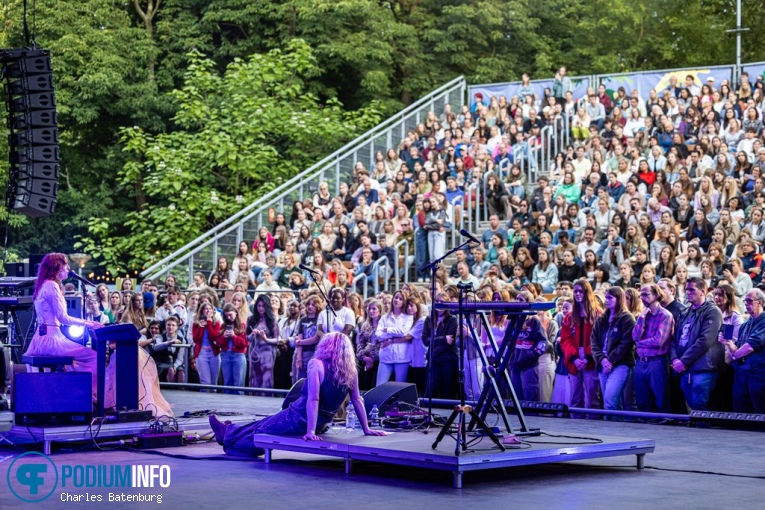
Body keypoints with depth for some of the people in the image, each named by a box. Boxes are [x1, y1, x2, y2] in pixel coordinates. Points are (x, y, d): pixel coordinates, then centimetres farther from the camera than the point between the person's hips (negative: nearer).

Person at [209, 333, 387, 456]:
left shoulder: (317, 364, -20)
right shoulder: (351, 371, -5)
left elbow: (313, 399, -26)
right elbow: (357, 400, -2)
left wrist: (310, 431, -29)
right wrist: (366, 429, 4)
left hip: (298, 418, -6)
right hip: (322, 424, 6)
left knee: (262, 430, 18)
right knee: (268, 423, 25)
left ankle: (229, 439, 38)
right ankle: (229, 431, 41)